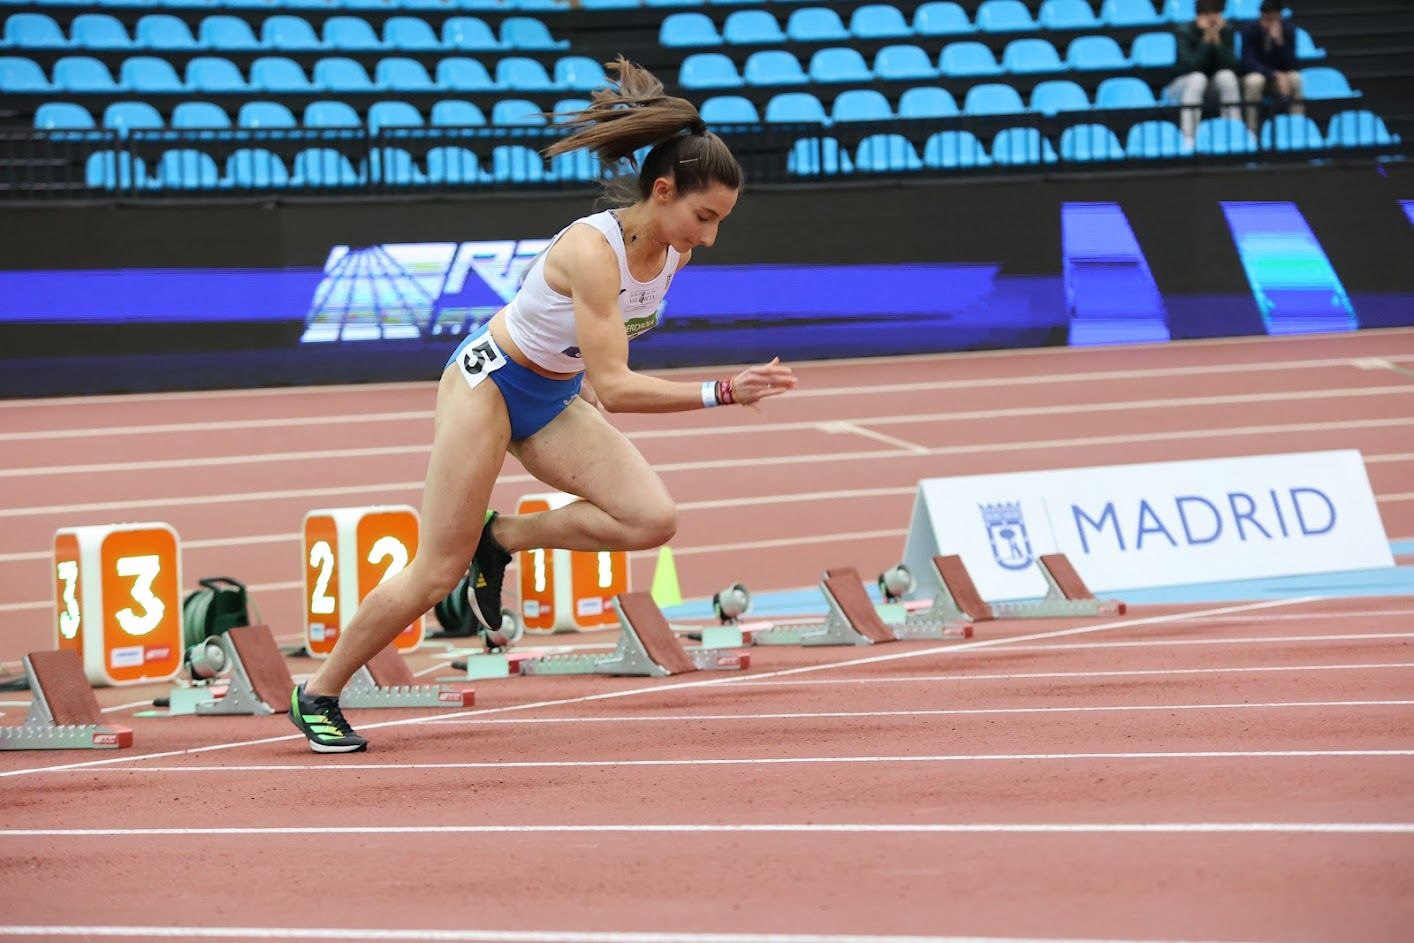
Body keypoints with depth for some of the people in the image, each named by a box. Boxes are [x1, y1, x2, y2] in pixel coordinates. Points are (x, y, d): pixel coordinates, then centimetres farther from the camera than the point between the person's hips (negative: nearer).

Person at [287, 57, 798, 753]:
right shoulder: (592, 248, -32)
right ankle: (318, 693, 14)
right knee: (437, 573, -4)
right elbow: (613, 387, -35)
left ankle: (501, 538, 5)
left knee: (651, 521, -15)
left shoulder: (672, 249, -9)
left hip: (555, 397, 7)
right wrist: (722, 393, -39)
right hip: (489, 380, -7)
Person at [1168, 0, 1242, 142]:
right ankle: (1188, 138, -40)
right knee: (1197, 78, -35)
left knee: (1227, 75, -28)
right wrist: (1207, 38, -32)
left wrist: (1217, 38, -29)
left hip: (1211, 87, 3)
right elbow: (1192, 66, -31)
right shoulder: (1185, 31, -18)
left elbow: (1231, 65, -21)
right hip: (1183, 84, -3)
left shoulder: (1227, 30, -9)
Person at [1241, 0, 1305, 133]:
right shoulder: (1250, 32, -15)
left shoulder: (1288, 30, -11)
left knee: (1296, 78, -31)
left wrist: (1279, 41, -33)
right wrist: (1275, 75, -34)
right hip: (1258, 75, -2)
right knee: (1255, 80, -37)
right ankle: (1251, 132, -30)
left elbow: (1290, 65, -17)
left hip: (1281, 77, 2)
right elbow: (1248, 63, -21)